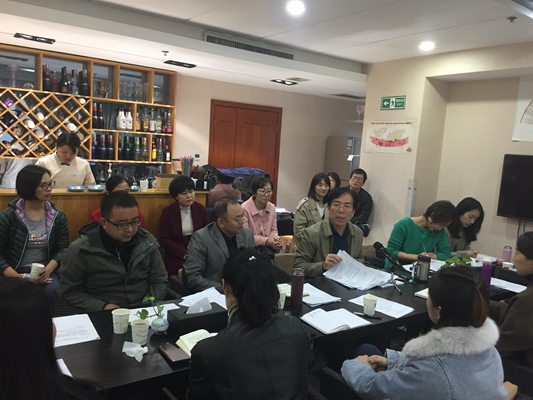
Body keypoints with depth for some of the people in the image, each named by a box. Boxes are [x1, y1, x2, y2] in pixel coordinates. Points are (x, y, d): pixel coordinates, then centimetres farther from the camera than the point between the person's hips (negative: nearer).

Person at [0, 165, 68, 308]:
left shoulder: (58, 216, 5)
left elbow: (62, 249, 3)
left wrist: (48, 270, -16)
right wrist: (15, 277, -16)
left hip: (45, 272, 2)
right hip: (16, 273, -1)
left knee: (54, 292, -30)